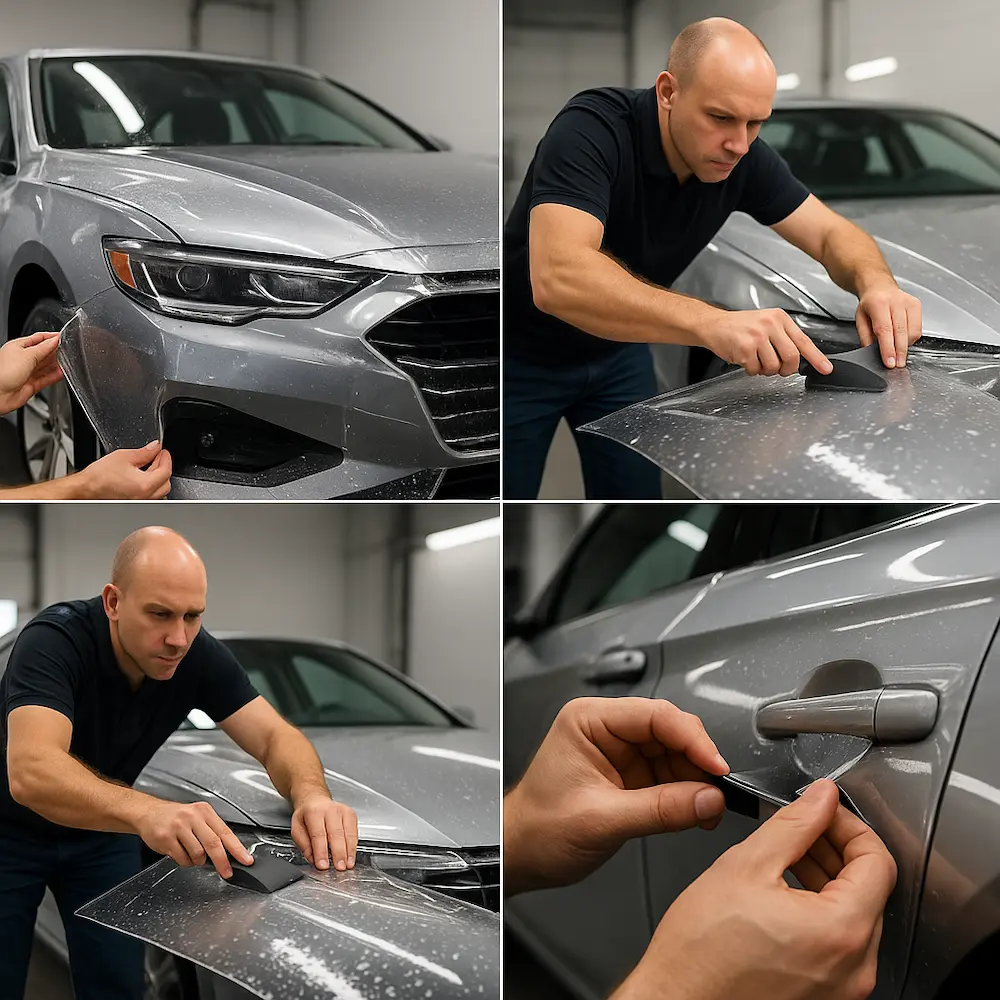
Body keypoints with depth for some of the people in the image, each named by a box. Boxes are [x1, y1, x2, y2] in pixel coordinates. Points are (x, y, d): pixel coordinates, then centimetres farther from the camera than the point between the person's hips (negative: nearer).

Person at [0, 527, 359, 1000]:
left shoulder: (199, 655, -19)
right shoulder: (54, 641, -35)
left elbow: (275, 737, -19)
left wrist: (310, 795, -44)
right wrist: (145, 811, -67)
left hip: (101, 832, 4)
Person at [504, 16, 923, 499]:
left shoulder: (740, 154, -14)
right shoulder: (592, 129, -33)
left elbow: (831, 233, -7)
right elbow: (556, 276, -47)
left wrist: (876, 281, -33)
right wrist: (712, 323, -59)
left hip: (617, 350, 5)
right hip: (521, 355, -5)